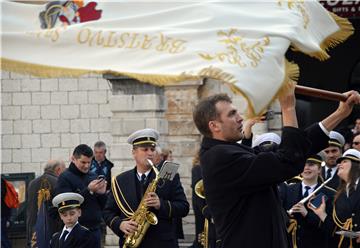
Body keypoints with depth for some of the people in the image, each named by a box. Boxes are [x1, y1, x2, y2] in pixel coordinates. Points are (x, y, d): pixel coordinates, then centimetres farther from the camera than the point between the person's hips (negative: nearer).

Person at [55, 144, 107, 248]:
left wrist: (102, 193, -7)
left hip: (95, 230, 5)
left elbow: (103, 206, 15)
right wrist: (89, 190, -20)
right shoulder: (65, 178, -4)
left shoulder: (93, 177, 12)